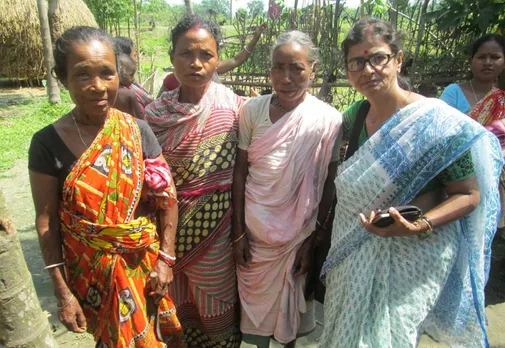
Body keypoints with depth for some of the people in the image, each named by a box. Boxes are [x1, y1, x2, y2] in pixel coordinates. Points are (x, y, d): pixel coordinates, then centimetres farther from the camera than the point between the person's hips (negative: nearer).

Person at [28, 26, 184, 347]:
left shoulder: (138, 130, -8)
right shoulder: (48, 143, -11)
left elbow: (167, 198, -4)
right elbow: (46, 222, -6)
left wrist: (166, 259, -5)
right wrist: (62, 291, -4)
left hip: (145, 263, 1)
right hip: (91, 273, -1)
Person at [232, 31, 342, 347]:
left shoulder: (328, 120, -11)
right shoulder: (253, 110, -7)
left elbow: (329, 185, -6)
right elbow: (240, 172, -3)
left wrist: (313, 240, -5)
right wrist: (238, 231, -4)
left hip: (298, 231, -1)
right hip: (254, 227, 1)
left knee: (291, 298, 19)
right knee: (256, 295, 18)